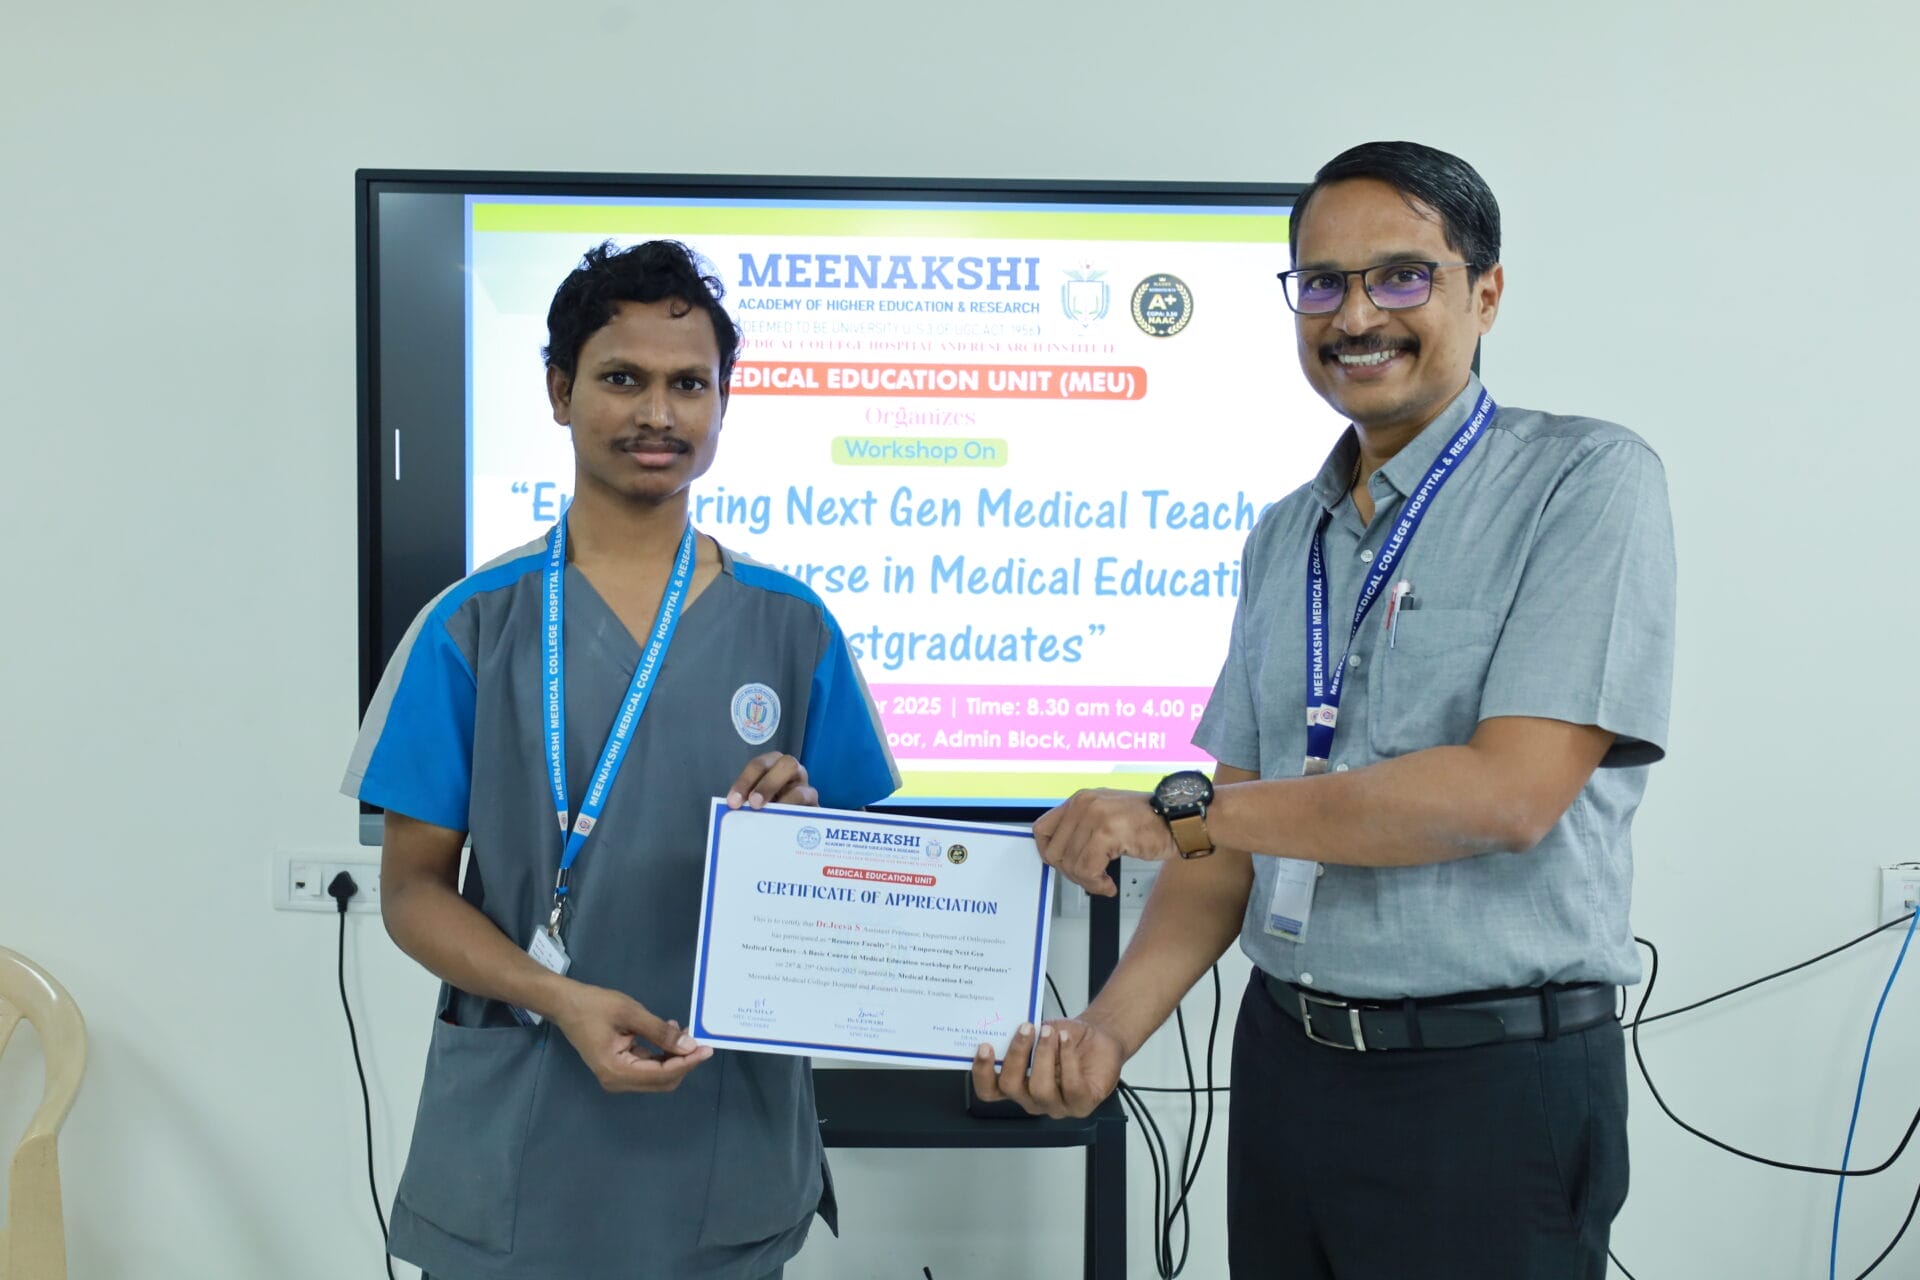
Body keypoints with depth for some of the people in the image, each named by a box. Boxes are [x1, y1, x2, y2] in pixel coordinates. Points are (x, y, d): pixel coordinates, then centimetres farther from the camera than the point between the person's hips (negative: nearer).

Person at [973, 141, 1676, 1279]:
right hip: (1286, 1056, 6)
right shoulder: (1285, 538, 10)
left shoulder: (1587, 482, -9)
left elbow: (1511, 792, -20)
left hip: (1491, 1083, -5)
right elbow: (1241, 829, 8)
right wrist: (1111, 1028, -5)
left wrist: (1181, 811, -16)